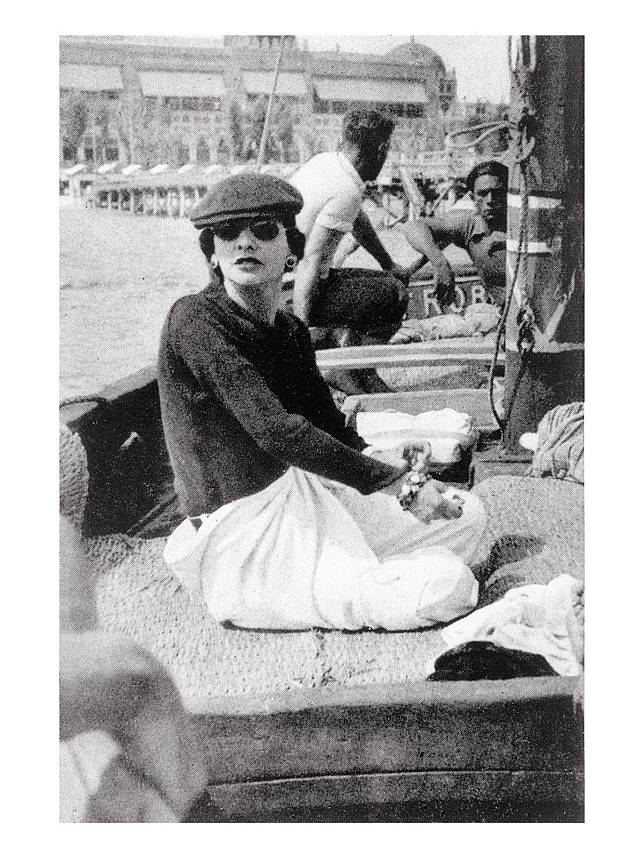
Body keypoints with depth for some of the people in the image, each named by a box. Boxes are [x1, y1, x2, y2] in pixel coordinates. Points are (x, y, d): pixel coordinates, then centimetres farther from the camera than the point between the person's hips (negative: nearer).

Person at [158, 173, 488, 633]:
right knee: (449, 586, -17)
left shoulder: (291, 330, 9)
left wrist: (378, 458, -10)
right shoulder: (195, 319, -17)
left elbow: (330, 426, 13)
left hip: (305, 493, 9)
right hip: (243, 538, -8)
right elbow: (276, 431, -26)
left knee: (467, 513, 13)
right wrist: (395, 481, -22)